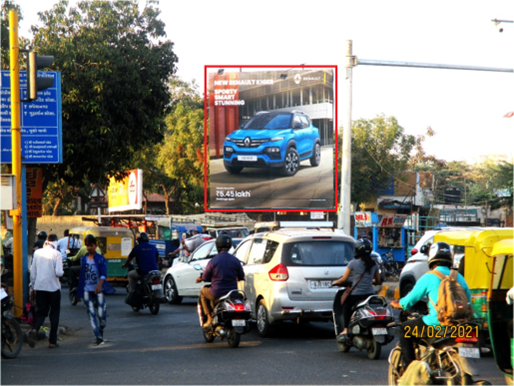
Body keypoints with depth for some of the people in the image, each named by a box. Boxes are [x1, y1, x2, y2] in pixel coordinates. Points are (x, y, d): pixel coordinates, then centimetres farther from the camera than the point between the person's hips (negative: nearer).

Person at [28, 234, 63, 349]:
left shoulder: (37, 253, 3)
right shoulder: (56, 254, -9)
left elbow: (33, 272, 7)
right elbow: (58, 272, -19)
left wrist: (32, 288, 15)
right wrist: (61, 272, 6)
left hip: (39, 287, 3)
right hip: (53, 287, -3)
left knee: (41, 311, 9)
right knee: (54, 313, 10)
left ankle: (34, 330, -21)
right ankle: (52, 341, 10)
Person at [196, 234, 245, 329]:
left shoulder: (213, 261, -11)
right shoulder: (235, 260, -1)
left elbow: (205, 278, -3)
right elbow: (241, 277, 10)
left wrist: (201, 278, 21)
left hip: (217, 294, -4)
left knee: (203, 291, 26)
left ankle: (209, 318, 16)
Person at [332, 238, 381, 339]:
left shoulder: (353, 263, -8)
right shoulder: (374, 264, 6)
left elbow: (344, 279, -2)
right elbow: (378, 280, 14)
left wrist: (335, 282, 17)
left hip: (356, 295, -4)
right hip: (370, 294, 4)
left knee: (346, 305, 23)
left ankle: (345, 330, 10)